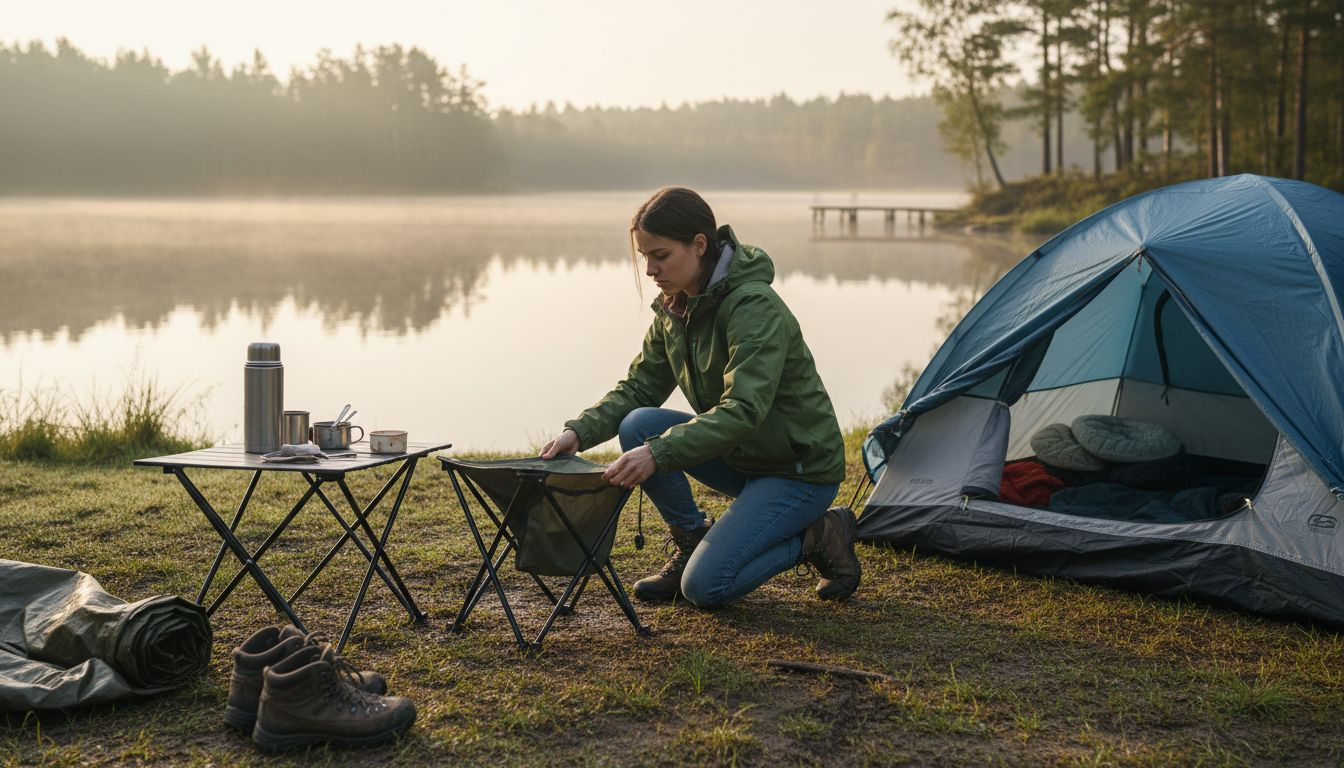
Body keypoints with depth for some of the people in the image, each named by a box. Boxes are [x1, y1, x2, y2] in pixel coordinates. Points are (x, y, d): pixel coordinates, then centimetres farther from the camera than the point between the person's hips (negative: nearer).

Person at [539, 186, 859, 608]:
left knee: (705, 587, -19)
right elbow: (638, 388, 4)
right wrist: (579, 431, -13)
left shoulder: (755, 306, -26)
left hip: (803, 469, -8)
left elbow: (743, 411, -35)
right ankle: (690, 542, 3)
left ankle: (819, 537, 3)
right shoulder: (673, 307, -1)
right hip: (741, 457, 8)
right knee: (637, 426, -14)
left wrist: (657, 454, -45)